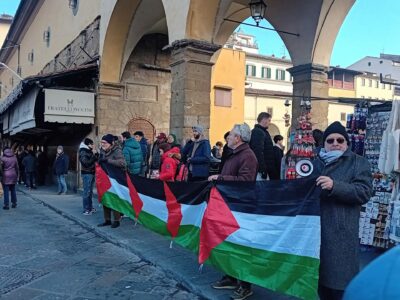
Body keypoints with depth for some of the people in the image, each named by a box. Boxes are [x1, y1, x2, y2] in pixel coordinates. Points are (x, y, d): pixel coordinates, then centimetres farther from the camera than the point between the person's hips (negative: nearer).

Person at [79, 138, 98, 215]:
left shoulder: (90, 151, 12)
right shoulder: (83, 152, -10)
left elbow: (97, 159, 13)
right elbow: (87, 163, -20)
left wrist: (96, 153, -2)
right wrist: (93, 155, -18)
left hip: (92, 173, 8)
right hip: (86, 173, -8)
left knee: (90, 191, 13)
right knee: (86, 192, -8)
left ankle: (90, 207, 21)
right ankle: (86, 210, -5)